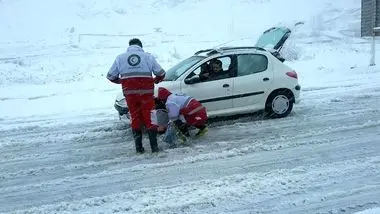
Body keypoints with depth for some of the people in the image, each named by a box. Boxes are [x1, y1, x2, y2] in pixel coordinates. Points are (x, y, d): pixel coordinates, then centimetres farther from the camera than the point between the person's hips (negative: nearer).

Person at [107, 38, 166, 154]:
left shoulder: (120, 58, 11)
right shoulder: (148, 56, 9)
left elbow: (110, 76, 12)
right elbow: (161, 73, 7)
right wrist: (155, 80, 26)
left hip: (129, 92, 1)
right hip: (146, 91, -1)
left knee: (135, 118, 11)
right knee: (149, 117, 5)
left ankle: (139, 147, 10)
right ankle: (154, 146, 4)